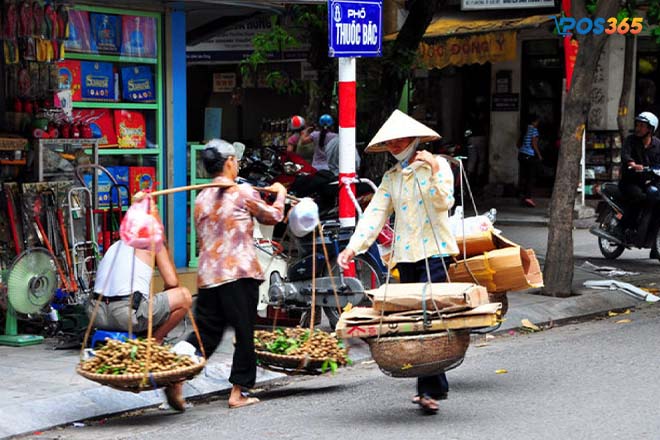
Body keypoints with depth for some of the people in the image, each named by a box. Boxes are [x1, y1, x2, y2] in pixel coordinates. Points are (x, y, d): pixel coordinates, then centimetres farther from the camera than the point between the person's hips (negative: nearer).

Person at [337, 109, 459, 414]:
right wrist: (353, 247, -7)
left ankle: (430, 388, -16)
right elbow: (375, 213, 5)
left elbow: (445, 203, -13)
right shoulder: (391, 177, 14)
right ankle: (436, 385, 17)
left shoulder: (438, 165, 0)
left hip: (434, 252, -6)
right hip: (405, 254, 6)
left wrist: (434, 172, -26)